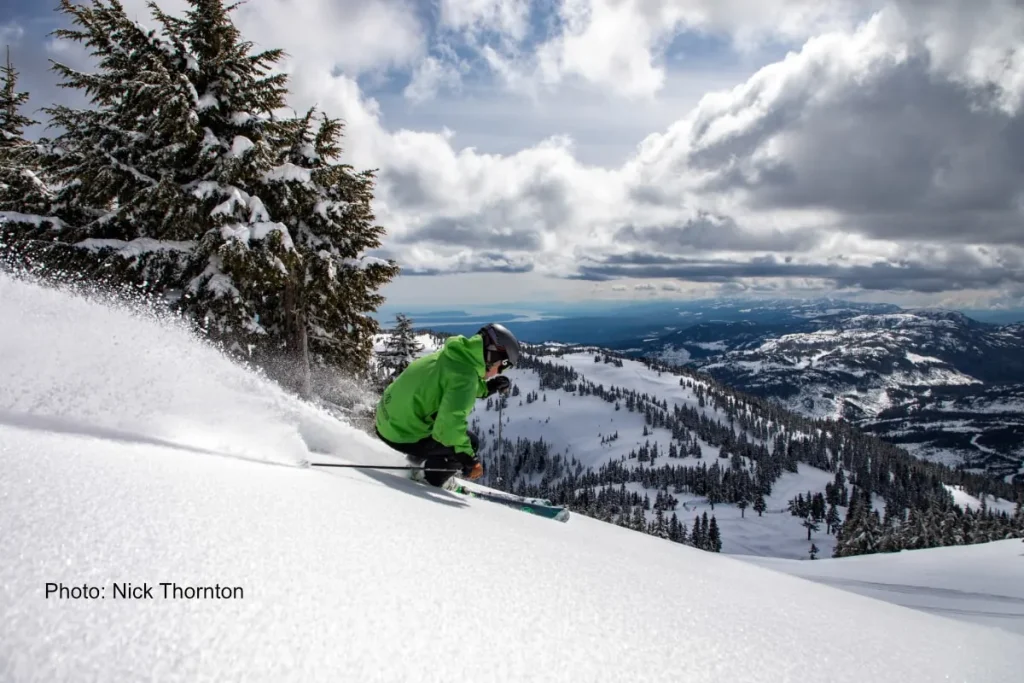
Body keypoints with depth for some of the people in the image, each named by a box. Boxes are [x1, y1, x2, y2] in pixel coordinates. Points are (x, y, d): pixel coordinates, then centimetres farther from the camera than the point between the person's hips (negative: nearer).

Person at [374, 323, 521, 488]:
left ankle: (417, 459, 29)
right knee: (471, 443, -1)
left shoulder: (451, 354, 2)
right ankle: (432, 482, 9)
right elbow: (449, 423, -30)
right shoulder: (464, 377, -24)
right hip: (404, 437, -9)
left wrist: (486, 388, 9)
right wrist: (469, 460, -20)